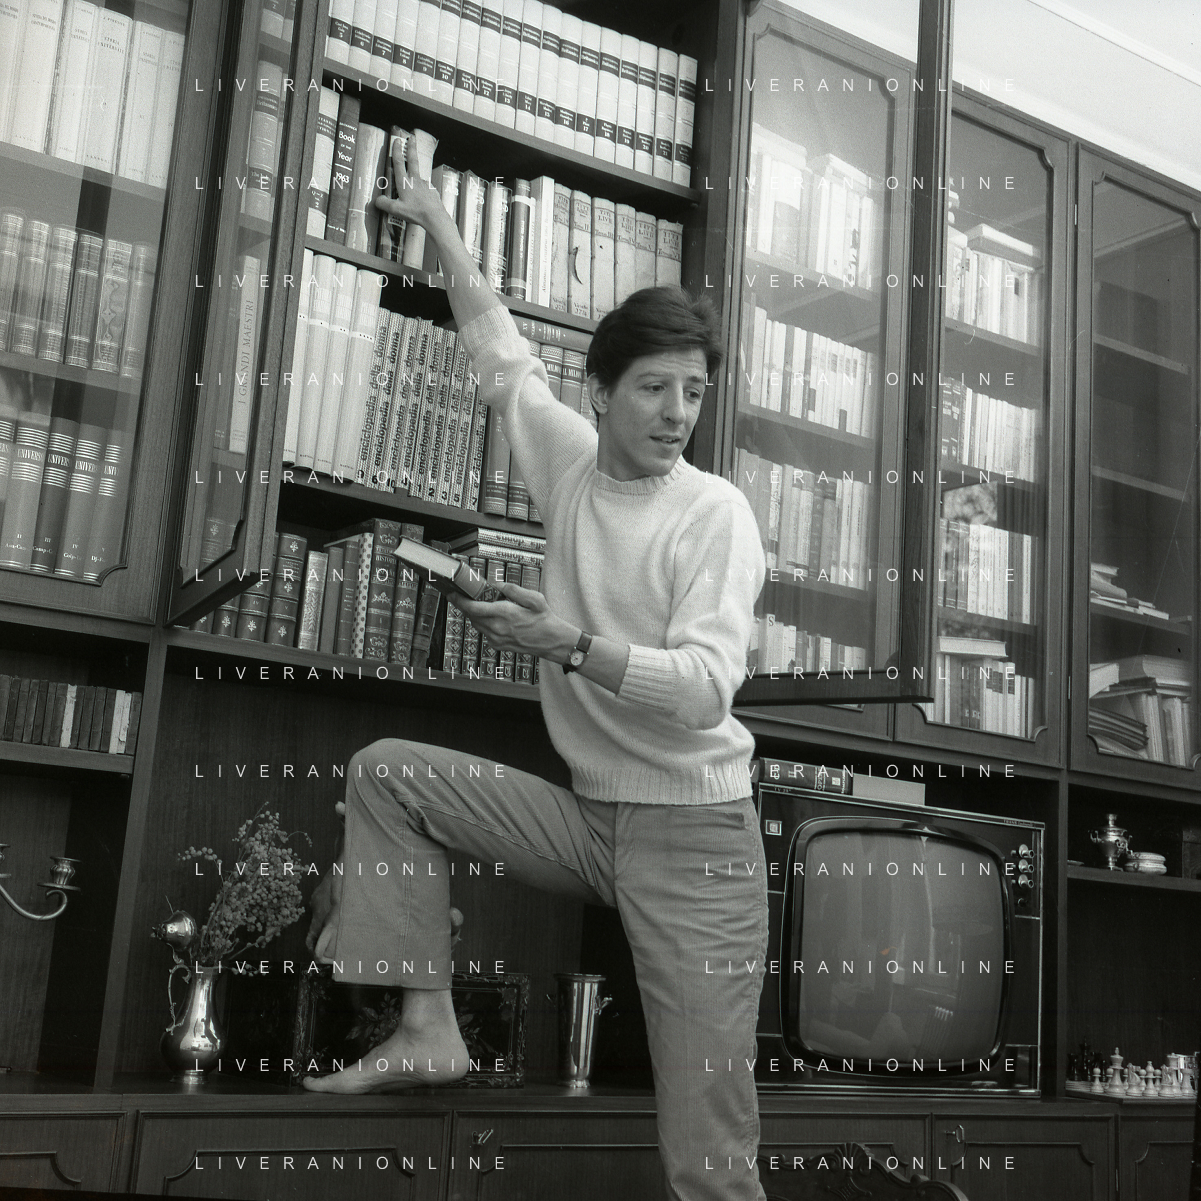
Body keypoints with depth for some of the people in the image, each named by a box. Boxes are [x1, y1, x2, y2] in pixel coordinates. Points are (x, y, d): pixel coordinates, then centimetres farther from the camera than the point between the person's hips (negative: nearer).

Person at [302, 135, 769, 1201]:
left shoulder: (716, 514, -12)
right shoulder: (570, 462, 5)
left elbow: (705, 688, -22)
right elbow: (500, 348, 20)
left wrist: (569, 642, -33)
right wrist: (436, 222, 27)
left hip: (695, 837, -6)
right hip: (588, 817, 6)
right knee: (387, 773, 3)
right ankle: (427, 1029, 3)